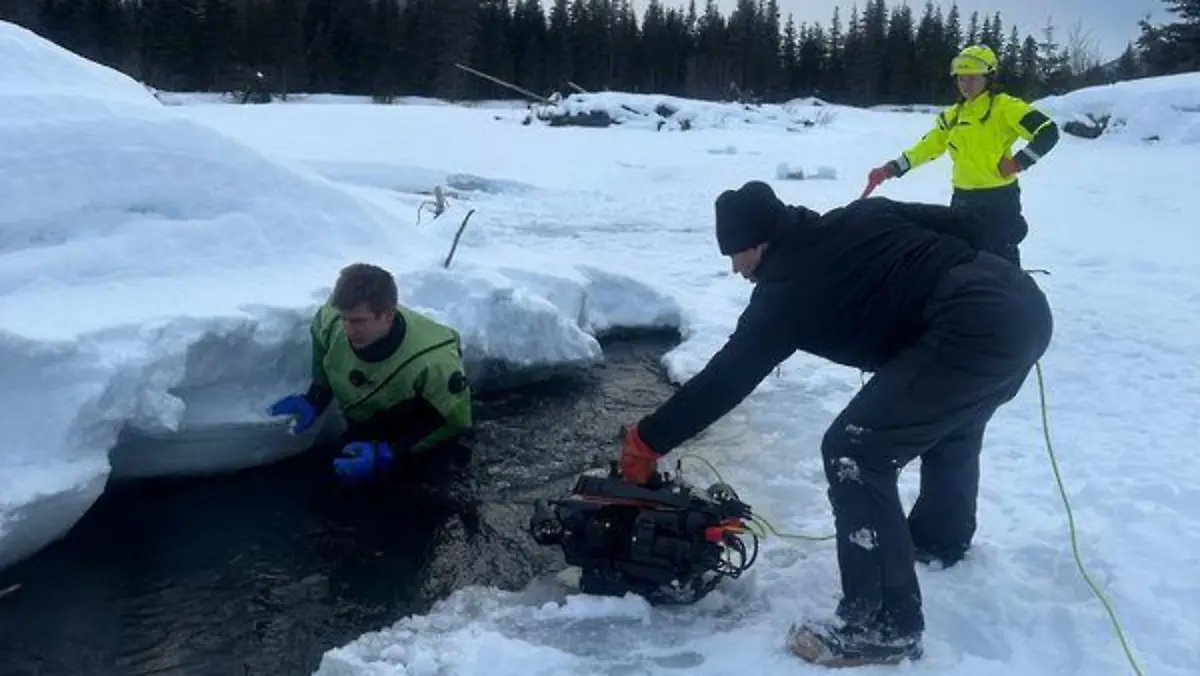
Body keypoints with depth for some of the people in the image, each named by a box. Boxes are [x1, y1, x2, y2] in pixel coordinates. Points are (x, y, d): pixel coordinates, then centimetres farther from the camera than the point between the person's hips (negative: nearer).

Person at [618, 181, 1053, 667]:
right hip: (1026, 303, 10)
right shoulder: (863, 216, 19)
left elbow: (724, 379, 1)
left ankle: (886, 626, 3)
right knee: (951, 418, 34)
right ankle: (942, 536, 57)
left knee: (854, 454, -3)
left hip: (975, 330, -10)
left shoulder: (789, 288, -2)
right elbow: (965, 224, 18)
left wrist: (647, 440, 10)